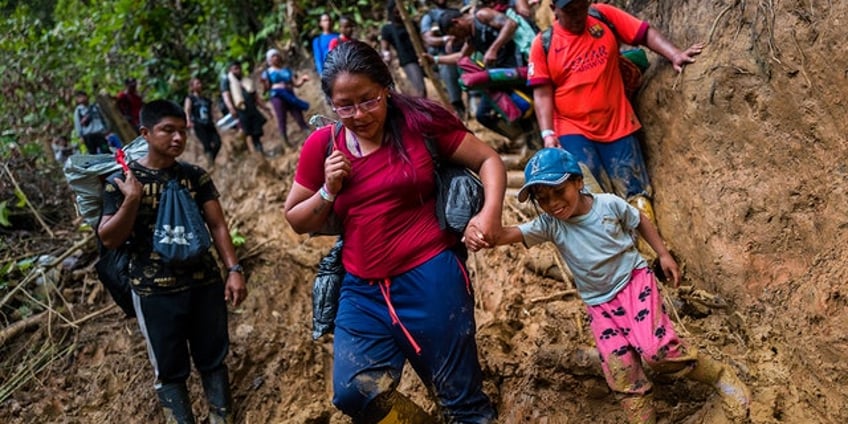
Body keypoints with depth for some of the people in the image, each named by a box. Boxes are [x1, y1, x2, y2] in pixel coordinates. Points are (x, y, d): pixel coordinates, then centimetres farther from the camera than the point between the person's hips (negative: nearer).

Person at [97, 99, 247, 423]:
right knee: (169, 370, 7)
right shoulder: (120, 181, -4)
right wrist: (132, 200, -22)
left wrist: (234, 270, -8)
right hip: (155, 293, -2)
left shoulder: (195, 176, 2)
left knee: (213, 360, 12)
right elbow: (109, 239, -7)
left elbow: (217, 225, 2)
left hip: (205, 284, 2)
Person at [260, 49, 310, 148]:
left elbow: (296, 83, 12)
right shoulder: (267, 73, 8)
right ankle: (286, 142, -2)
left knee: (300, 118, -3)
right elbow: (267, 88, 2)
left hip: (290, 96, 3)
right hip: (277, 97, -3)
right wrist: (263, 82, -17)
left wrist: (302, 79, -6)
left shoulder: (287, 70, 17)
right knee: (281, 120, -6)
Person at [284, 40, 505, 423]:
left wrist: (490, 212, -16)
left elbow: (489, 161, 2)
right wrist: (328, 190, -8)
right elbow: (296, 220, 11)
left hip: (430, 279, -3)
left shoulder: (419, 121, -5)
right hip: (363, 291, 3)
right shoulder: (322, 145, 2)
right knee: (353, 392, -5)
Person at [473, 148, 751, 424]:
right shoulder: (549, 225, -15)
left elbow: (640, 221, 5)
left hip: (633, 280, -2)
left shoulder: (609, 204, -14)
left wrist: (664, 255, 5)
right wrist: (484, 237, -51)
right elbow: (512, 233, -30)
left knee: (657, 350, -19)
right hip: (599, 303, 3)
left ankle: (719, 376, 4)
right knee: (620, 370, -3)